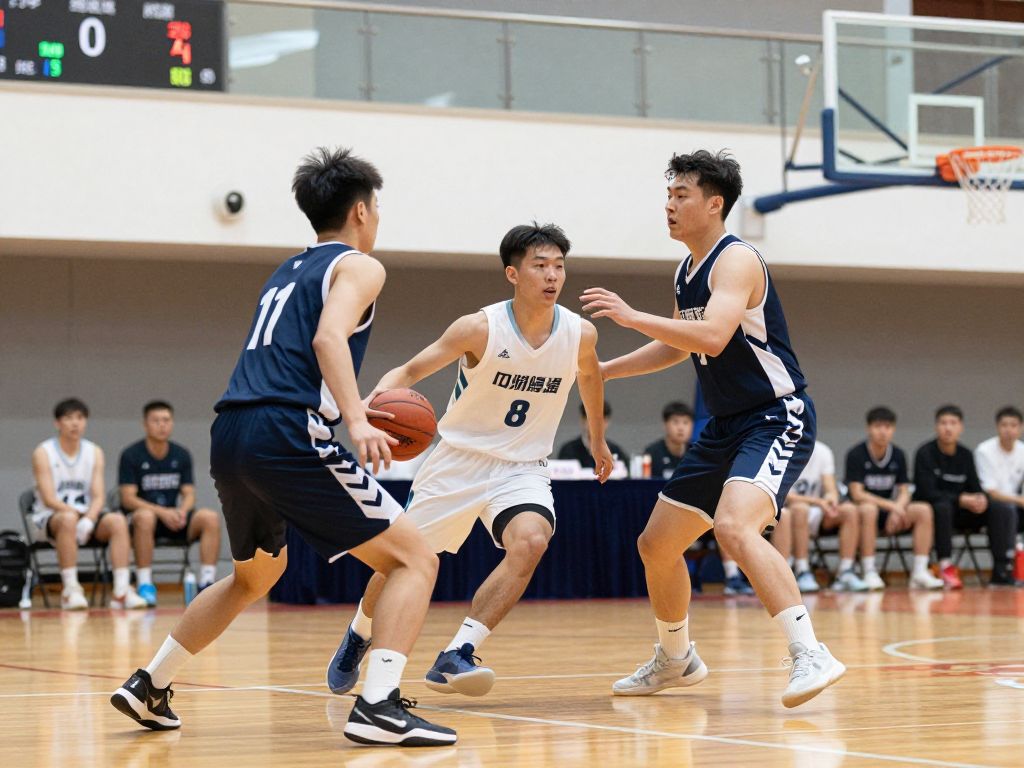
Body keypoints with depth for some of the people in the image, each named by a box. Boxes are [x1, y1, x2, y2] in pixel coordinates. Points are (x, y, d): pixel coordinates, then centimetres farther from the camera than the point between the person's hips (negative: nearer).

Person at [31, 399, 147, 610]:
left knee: (118, 520, -25)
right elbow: (49, 499, -13)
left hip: (85, 515, 4)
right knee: (69, 519, -39)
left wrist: (88, 520, -22)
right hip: (49, 518, -4)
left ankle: (121, 590, -31)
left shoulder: (94, 452, 6)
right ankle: (70, 590, -37)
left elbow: (98, 497, -2)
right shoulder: (43, 453, -5)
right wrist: (74, 513, -27)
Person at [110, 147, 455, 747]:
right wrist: (357, 422, -28)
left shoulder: (287, 273, 28)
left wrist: (351, 412, 41)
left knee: (257, 573, 33)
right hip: (286, 438, -8)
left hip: (231, 436, 8)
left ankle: (149, 687, 33)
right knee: (415, 559, -4)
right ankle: (380, 707, -20)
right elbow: (328, 338, -16)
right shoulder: (359, 266, 4)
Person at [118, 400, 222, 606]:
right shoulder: (131, 455, -6)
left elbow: (189, 494, 5)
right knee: (145, 517, -40)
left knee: (210, 518, -24)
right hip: (139, 515, -4)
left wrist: (182, 511, -20)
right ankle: (144, 585, -33)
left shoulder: (182, 455, 7)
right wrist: (161, 512, -26)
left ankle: (206, 583, -25)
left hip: (172, 517, 4)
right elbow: (128, 499, -12)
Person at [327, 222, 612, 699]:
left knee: (531, 542, -29)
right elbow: (410, 371, -15)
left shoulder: (579, 333, -9)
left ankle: (455, 655, -26)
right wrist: (375, 399, -37)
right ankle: (358, 637, 39)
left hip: (522, 467, 2)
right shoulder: (480, 328, -19)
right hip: (459, 458, -1)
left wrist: (597, 439, 28)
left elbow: (589, 377, 15)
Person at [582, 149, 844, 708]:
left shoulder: (736, 260, -17)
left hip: (777, 419, -10)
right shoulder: (687, 273, 12)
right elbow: (678, 346, 28)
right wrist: (605, 370, 25)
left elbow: (712, 336, -33)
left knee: (733, 526, -33)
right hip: (726, 426, 10)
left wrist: (631, 317, -31)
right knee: (656, 544, 15)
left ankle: (810, 655, -33)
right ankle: (675, 660, 36)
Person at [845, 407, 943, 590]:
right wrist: (891, 505, -26)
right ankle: (869, 573, -34)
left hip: (889, 510, 5)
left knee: (923, 510, -19)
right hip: (862, 509, -5)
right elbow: (857, 494, -17)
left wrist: (897, 509, -21)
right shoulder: (856, 455, -11)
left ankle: (920, 572, -19)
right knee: (869, 510, -39)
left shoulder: (898, 455, 5)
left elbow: (904, 492, 2)